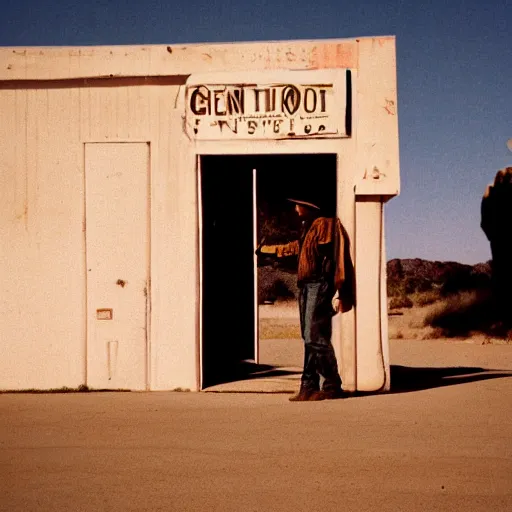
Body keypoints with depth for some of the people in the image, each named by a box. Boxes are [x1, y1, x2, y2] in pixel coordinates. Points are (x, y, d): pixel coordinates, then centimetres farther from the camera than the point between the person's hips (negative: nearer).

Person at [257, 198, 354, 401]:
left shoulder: (323, 224, -4)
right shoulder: (307, 229, 25)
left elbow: (328, 255, -15)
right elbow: (292, 248, 42)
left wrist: (333, 290, -24)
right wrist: (265, 249, 55)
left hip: (318, 286, -10)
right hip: (306, 287, 10)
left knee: (315, 337, -15)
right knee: (309, 339, 5)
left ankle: (332, 386, -12)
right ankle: (309, 387, 4)